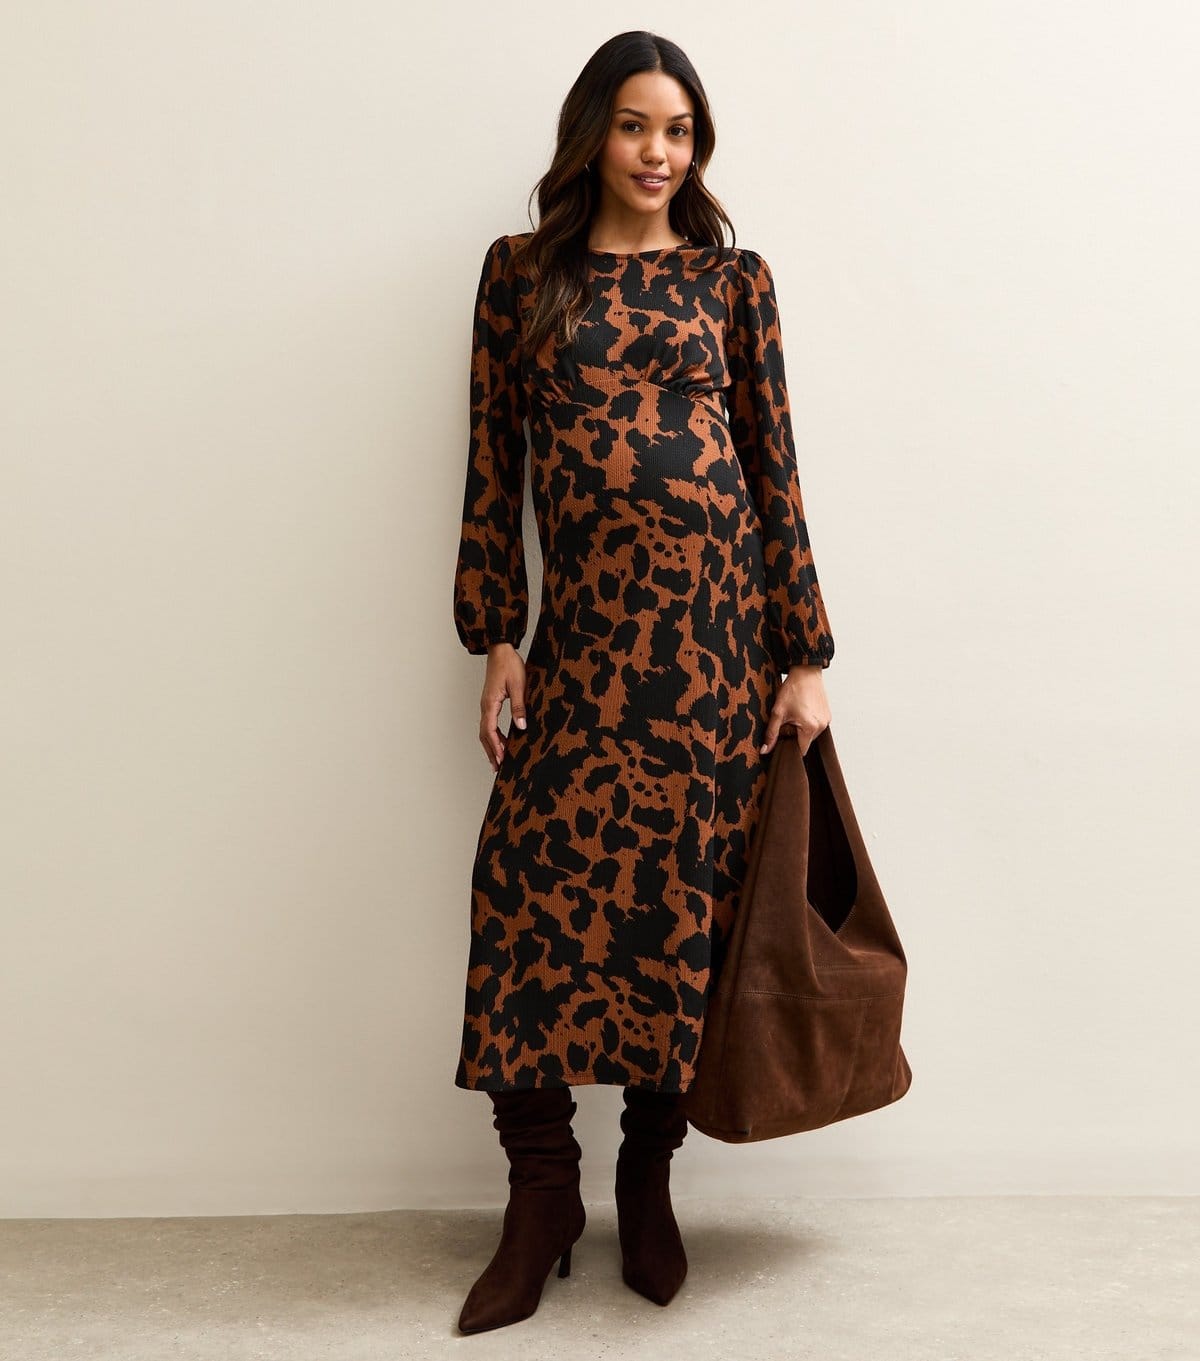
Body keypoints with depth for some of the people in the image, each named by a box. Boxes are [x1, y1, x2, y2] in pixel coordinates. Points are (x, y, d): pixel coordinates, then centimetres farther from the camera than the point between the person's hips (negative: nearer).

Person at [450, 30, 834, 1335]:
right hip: (584, 622, 0)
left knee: (682, 892, 2)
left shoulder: (732, 277, 10)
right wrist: (498, 639, 2)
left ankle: (647, 1181, 21)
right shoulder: (522, 271, 11)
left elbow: (774, 468, 7)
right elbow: (492, 464, 8)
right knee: (533, 884, -7)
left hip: (717, 614, 0)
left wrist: (804, 656, 2)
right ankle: (540, 1196, 10)